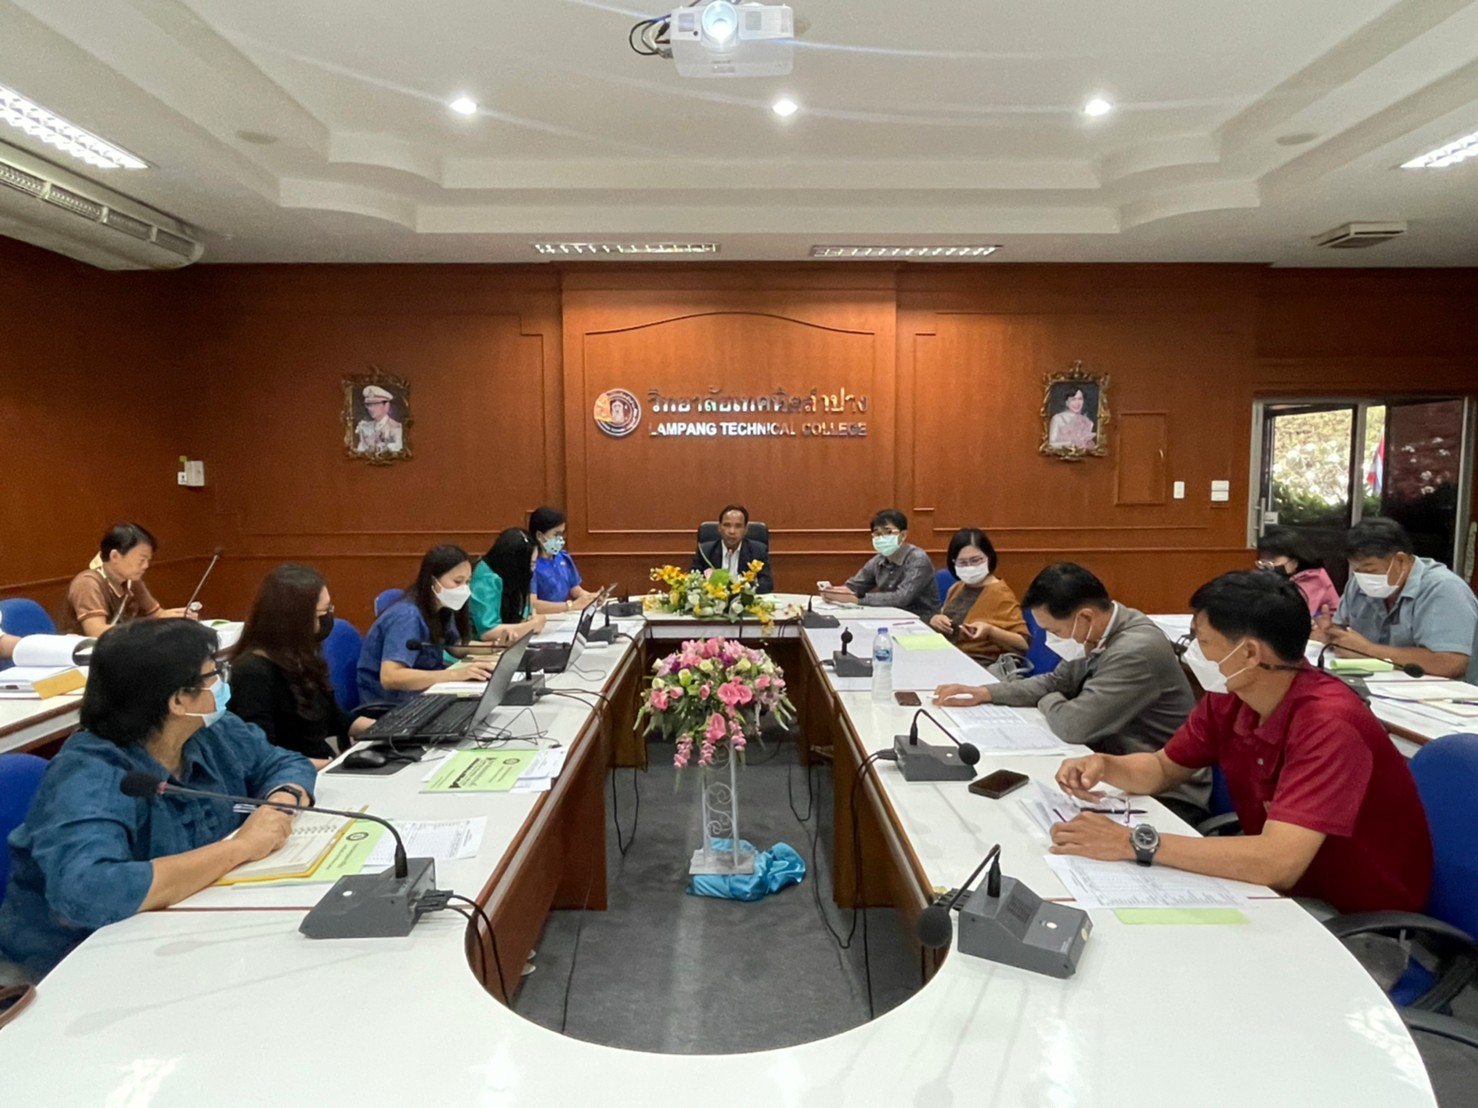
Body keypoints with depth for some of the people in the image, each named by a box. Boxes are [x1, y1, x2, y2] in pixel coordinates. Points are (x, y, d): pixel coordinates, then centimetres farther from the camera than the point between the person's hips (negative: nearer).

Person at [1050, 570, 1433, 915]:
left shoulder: (1328, 725, -29)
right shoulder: (1228, 698, -7)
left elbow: (1277, 862, -39)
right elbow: (1163, 769, 9)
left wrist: (1133, 842, -37)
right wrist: (1105, 766, -13)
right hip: (1288, 893, 6)